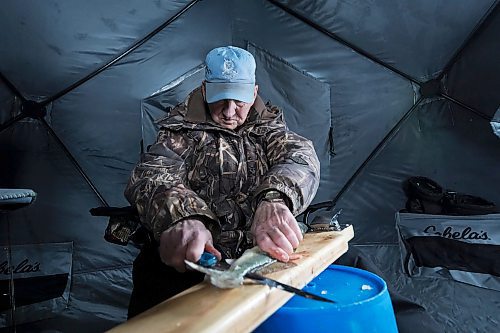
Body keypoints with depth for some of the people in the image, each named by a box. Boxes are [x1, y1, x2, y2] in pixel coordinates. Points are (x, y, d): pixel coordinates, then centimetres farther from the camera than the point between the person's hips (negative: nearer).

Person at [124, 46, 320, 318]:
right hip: (188, 257, -2)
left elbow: (300, 157, -8)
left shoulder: (268, 126, 13)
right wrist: (181, 216, -37)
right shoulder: (181, 129, 6)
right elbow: (151, 175, -13)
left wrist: (274, 198, -32)